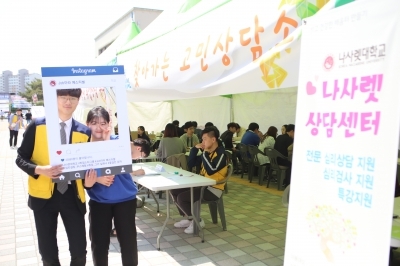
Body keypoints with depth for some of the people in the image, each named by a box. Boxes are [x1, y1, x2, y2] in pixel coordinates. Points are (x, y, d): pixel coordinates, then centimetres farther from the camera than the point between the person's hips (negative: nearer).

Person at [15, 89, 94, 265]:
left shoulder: (84, 132, 3)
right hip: (43, 195, -1)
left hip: (72, 195, 1)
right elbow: (21, 159, 0)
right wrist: (40, 170, -19)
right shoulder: (37, 126, -3)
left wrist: (88, 180, -12)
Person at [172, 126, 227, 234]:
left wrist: (205, 153, -23)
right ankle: (188, 219, 15)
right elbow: (190, 164, 12)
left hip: (213, 189, -9)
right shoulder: (207, 152, 8)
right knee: (174, 191, 4)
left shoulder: (221, 153, -17)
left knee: (181, 198, -21)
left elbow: (211, 171, -32)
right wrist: (195, 148, 0)